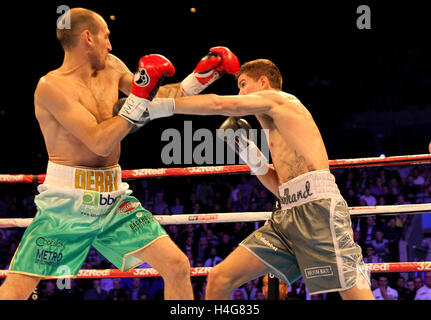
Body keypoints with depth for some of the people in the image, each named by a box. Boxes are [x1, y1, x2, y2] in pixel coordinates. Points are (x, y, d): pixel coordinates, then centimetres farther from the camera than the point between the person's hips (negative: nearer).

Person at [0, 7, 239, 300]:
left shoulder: (111, 68, 9)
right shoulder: (52, 86, -12)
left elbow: (158, 101, 22)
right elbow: (100, 142, -20)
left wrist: (202, 76, 14)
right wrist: (139, 97, -19)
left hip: (113, 199, 6)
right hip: (66, 204, -6)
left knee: (178, 267, -2)